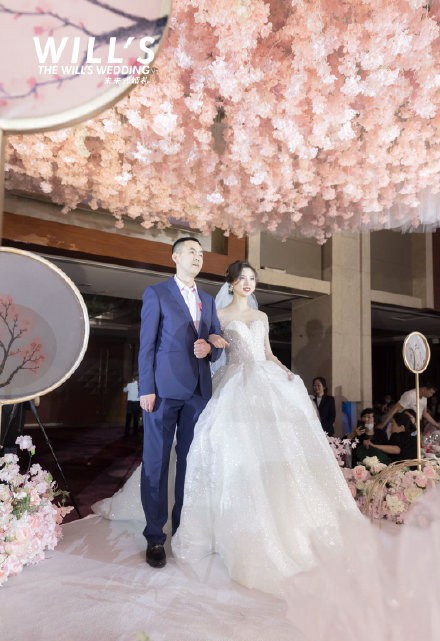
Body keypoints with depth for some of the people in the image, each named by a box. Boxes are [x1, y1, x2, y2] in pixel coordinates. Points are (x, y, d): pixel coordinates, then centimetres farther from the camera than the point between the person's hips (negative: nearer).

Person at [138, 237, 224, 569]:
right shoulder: (156, 293, 3)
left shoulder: (208, 300, 17)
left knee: (190, 461, 12)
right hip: (164, 389, -5)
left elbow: (218, 343, 17)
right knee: (156, 462, 2)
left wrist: (209, 348, -7)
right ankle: (155, 537, 14)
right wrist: (146, 389, -10)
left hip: (198, 390, 5)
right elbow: (147, 344, -3)